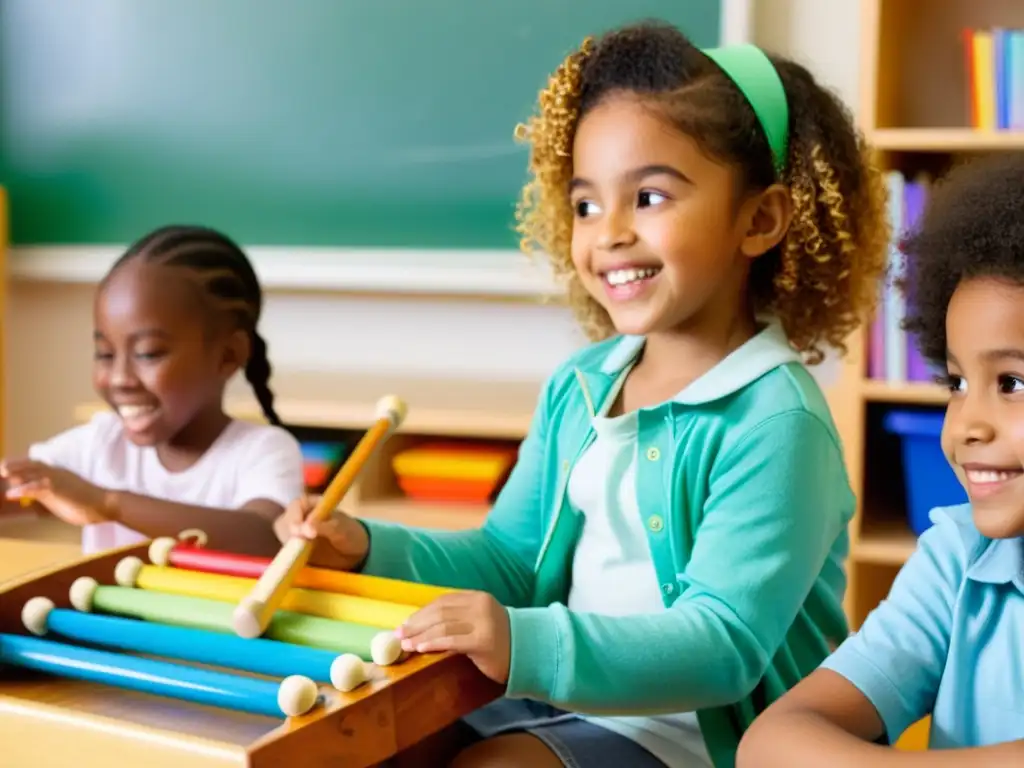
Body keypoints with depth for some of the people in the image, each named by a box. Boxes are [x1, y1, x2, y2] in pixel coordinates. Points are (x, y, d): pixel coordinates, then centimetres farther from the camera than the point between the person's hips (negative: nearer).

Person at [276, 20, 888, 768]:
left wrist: (531, 646, -39)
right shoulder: (578, 385, 5)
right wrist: (370, 549, -3)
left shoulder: (773, 423, -20)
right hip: (560, 695, 7)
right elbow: (513, 556, 13)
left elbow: (723, 645, -26)